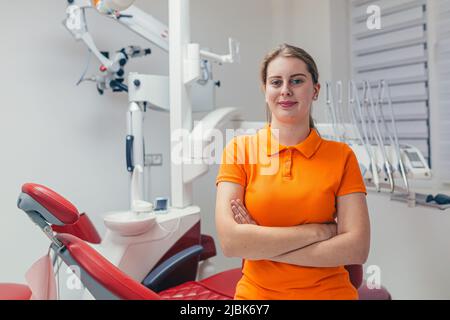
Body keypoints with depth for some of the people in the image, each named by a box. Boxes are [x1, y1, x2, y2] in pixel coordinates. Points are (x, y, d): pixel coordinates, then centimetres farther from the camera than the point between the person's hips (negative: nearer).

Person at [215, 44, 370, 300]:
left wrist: (259, 245, -18)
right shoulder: (239, 149, -8)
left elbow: (357, 248, -14)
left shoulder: (341, 156, -7)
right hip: (256, 291, 0)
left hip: (329, 291, 1)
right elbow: (230, 242, -19)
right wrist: (318, 230, -17)